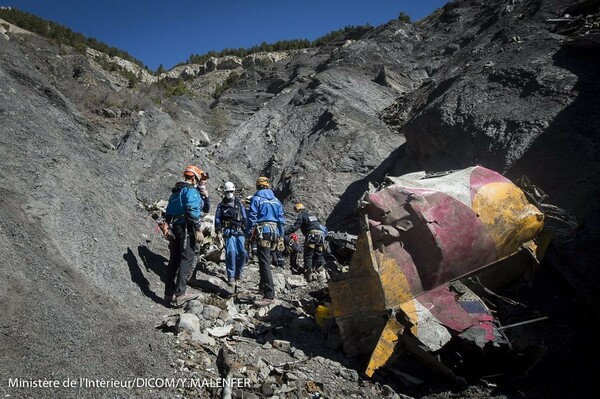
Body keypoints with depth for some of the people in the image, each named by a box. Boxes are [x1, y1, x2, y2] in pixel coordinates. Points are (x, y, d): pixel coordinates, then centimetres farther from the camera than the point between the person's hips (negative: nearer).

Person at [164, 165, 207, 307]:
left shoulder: (175, 192, 21)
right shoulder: (191, 190, -7)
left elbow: (168, 212, 22)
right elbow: (192, 211, -19)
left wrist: (170, 227, 27)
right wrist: (198, 230, -20)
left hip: (174, 228, 9)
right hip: (186, 228, -9)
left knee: (174, 260, 10)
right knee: (186, 260, -9)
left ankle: (169, 294, 14)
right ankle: (180, 294, -13)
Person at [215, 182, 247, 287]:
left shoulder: (239, 204, 17)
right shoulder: (221, 205, 12)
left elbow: (244, 218, 17)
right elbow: (217, 219, 9)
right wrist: (218, 232, -2)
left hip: (239, 231, 2)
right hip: (228, 231, -2)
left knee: (242, 253, -9)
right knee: (231, 252, -18)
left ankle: (238, 273, 13)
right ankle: (231, 276, -10)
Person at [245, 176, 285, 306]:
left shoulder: (256, 199, -1)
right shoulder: (276, 200, 15)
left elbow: (251, 218, -7)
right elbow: (282, 220, 14)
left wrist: (248, 234, -1)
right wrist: (280, 236, 19)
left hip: (263, 232, -6)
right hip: (274, 232, 6)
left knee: (264, 263, -10)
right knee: (265, 260, 22)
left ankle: (269, 295, -15)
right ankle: (263, 286, 35)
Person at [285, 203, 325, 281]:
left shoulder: (301, 216, 4)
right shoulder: (313, 215, 28)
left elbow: (295, 227, -9)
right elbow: (320, 224, 33)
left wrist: (285, 232, -11)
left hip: (312, 235, -7)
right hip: (320, 235, 7)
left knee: (308, 256, 0)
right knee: (319, 256, 13)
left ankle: (308, 274, -5)